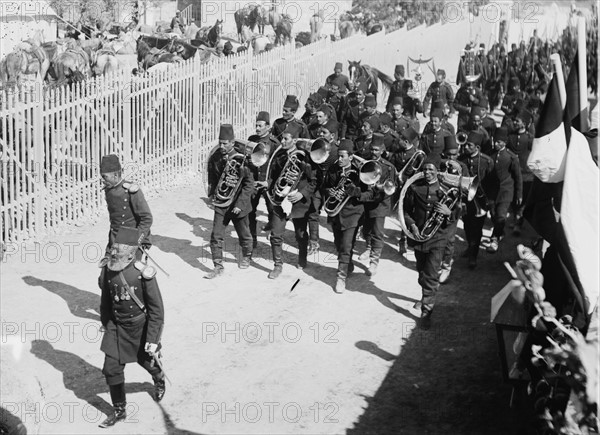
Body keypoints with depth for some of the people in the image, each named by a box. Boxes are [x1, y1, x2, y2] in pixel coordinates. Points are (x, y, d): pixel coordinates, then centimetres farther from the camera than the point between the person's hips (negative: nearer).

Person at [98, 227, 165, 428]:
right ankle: (119, 411, 18)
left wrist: (153, 338, -18)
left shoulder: (143, 275, -25)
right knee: (112, 368, 0)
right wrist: (106, 324, 17)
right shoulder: (107, 270, -11)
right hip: (117, 326, 4)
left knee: (146, 360, 20)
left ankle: (159, 380, 56)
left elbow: (156, 309, -19)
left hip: (141, 326, -4)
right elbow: (106, 300, 7)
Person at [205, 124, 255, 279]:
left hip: (238, 204, -3)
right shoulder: (215, 157, -4)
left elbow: (249, 184, -16)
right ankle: (218, 267, 7)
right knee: (216, 236, -4)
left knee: (244, 235, 16)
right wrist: (211, 193, 7)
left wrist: (240, 204, -19)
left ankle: (246, 257, 43)